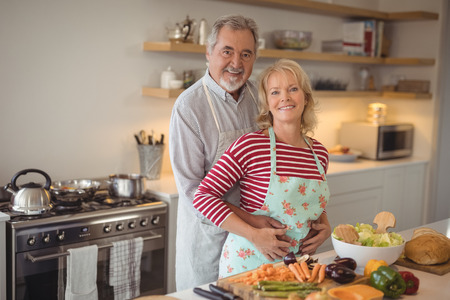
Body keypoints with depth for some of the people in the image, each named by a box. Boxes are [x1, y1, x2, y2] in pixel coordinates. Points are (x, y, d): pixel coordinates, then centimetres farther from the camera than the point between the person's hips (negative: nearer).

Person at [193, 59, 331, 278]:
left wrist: (325, 226, 1)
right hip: (248, 260, -5)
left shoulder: (320, 153, 3)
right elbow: (203, 196, -15)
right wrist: (254, 234, -20)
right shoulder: (250, 146, -15)